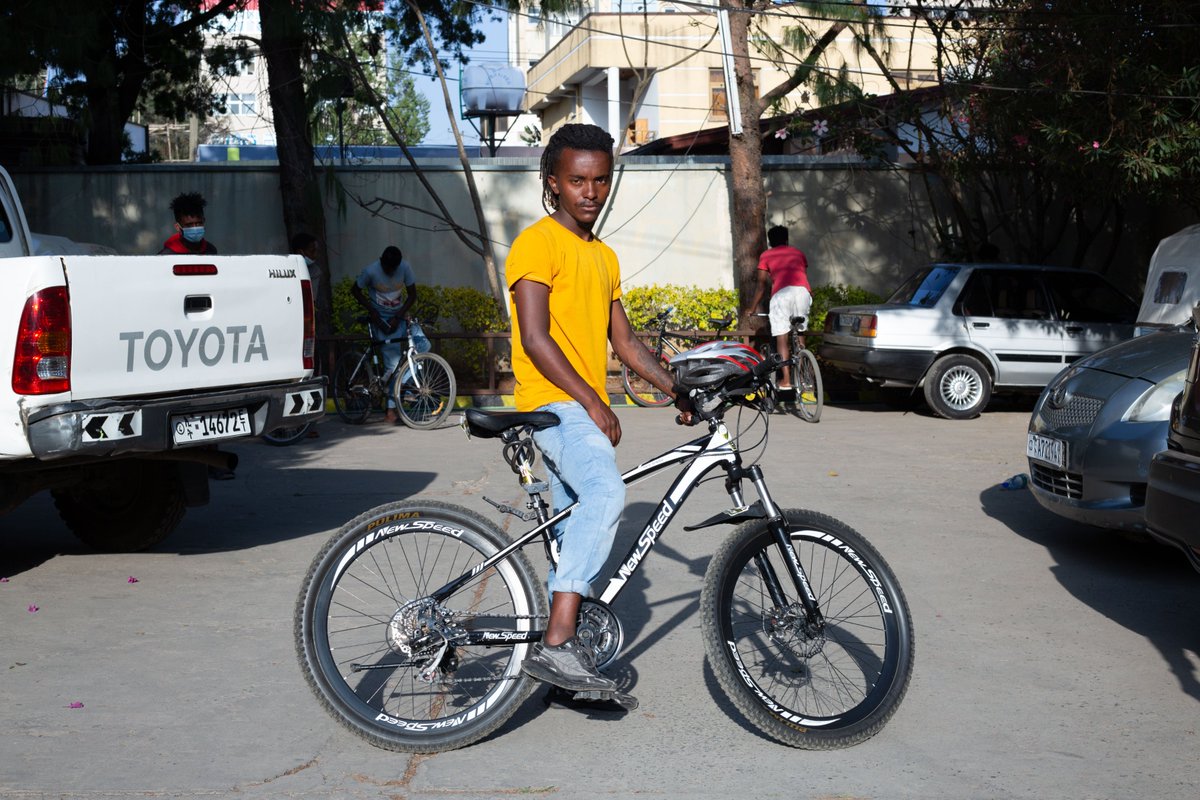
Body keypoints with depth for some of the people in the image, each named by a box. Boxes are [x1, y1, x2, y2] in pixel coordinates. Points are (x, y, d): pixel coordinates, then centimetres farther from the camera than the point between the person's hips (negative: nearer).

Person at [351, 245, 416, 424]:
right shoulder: (371, 270, -17)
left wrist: (398, 317, -11)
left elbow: (412, 295, -2)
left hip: (397, 316, 3)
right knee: (393, 363, -12)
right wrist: (371, 311, -12)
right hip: (380, 318, -3)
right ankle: (392, 408, -9)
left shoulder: (405, 268, -10)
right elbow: (355, 290, -2)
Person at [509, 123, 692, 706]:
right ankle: (556, 646, -33)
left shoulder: (604, 257, 21)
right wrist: (592, 401, -19)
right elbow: (535, 338, -15)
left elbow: (623, 341, 21)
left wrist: (677, 390, 11)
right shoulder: (538, 243, -6)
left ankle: (566, 657, 17)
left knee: (578, 532, 9)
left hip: (586, 410, 9)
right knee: (605, 493, -31)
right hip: (551, 401, -9)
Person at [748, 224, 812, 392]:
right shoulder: (798, 253, 30)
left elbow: (762, 284, 19)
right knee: (799, 334, 16)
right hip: (803, 290, 3)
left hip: (781, 293, -3)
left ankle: (786, 380, -5)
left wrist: (753, 308, 28)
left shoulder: (766, 255, 21)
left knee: (781, 338, 1)